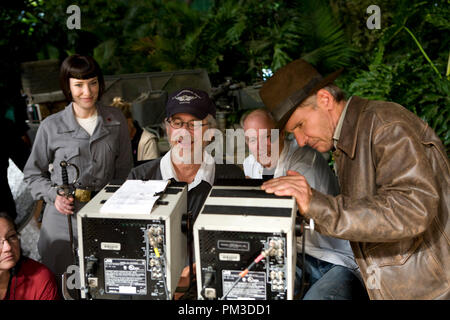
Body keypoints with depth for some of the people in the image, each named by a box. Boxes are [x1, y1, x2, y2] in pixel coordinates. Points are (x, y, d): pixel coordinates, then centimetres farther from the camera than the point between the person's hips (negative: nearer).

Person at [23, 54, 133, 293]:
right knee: (62, 283, 7)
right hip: (64, 216, -1)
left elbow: (124, 168, 11)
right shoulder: (51, 126, -2)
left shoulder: (115, 120, 4)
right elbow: (33, 174, 7)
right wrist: (54, 196, -10)